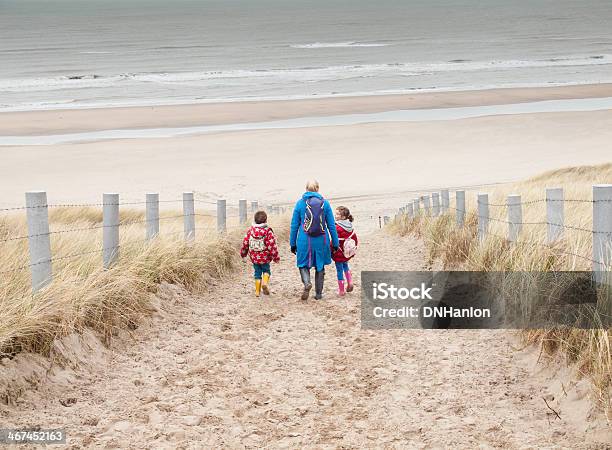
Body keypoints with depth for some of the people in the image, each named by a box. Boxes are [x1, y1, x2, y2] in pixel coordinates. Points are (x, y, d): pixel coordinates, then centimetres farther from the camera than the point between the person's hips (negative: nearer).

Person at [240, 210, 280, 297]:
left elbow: (245, 243, 5)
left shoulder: (250, 231, -2)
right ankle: (265, 282, -12)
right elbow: (272, 245, -14)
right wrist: (276, 256, -5)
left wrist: (243, 252, 23)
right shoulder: (268, 231, -13)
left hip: (254, 257, 3)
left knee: (257, 273, 13)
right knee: (266, 270, 16)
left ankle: (257, 291, 12)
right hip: (265, 257, -3)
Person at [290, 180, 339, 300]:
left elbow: (294, 225, 2)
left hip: (304, 241, -1)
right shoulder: (324, 203, 0)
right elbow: (331, 225, 2)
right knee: (320, 266, 16)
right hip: (321, 241, 1)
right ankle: (318, 293, 19)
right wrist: (335, 243, 9)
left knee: (303, 264, 12)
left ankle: (307, 282, -16)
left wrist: (292, 244, 10)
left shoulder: (300, 203, -1)